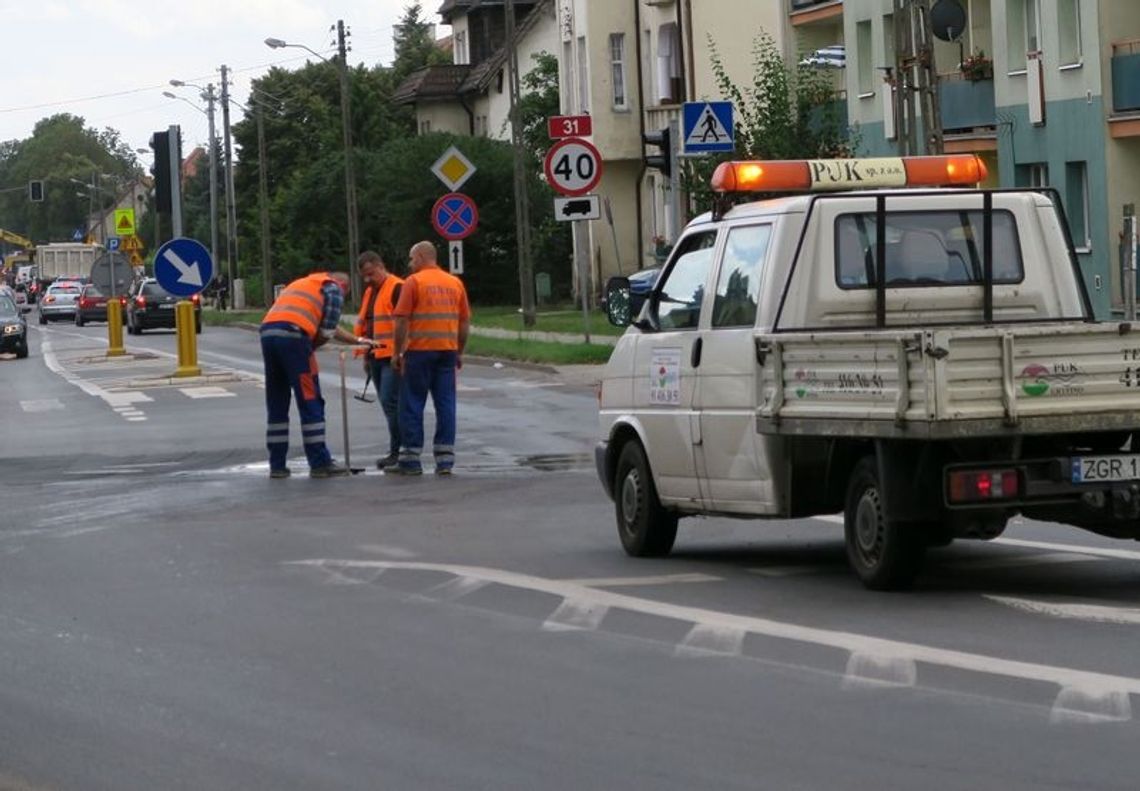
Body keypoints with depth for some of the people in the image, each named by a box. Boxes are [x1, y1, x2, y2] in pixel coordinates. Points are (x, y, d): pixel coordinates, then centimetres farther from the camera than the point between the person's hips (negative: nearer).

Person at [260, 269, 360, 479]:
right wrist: (310, 347, 14)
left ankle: (277, 465, 14)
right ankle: (320, 463, 0)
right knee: (310, 403, -1)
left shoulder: (302, 283, 35)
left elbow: (330, 326, 41)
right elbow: (327, 332, 1)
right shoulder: (334, 288, 12)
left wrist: (358, 341, 46)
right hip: (292, 335, -7)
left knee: (276, 404, 12)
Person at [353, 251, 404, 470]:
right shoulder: (370, 293, 20)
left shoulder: (397, 289, -9)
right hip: (376, 357, 9)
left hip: (393, 357, -9)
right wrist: (367, 357, 24)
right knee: (387, 404, 9)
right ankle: (397, 451, 13)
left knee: (390, 402, -13)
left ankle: (397, 452, -10)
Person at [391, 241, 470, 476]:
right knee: (445, 404, 5)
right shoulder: (455, 283, 11)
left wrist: (397, 353, -3)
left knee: (412, 405, 2)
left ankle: (410, 460, 3)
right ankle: (445, 460, 3)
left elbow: (402, 320, -9)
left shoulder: (414, 282, -4)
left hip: (420, 351, -4)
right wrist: (459, 353, 20)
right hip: (447, 351, 4)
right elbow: (464, 322, 13)